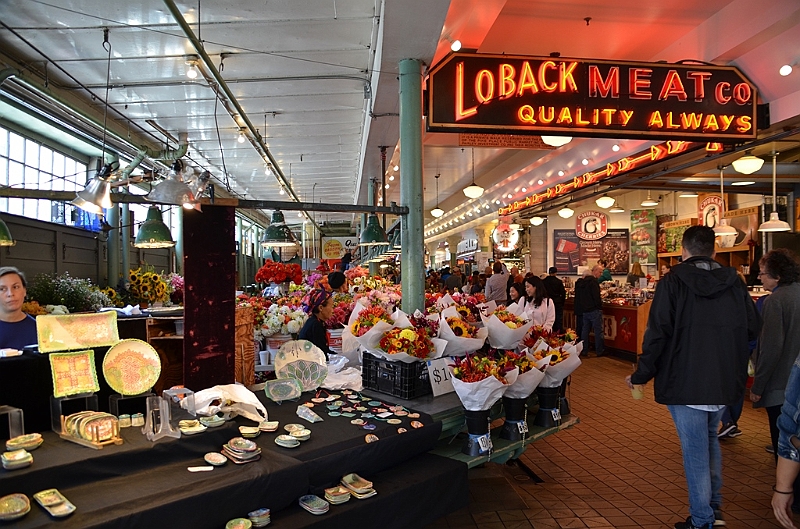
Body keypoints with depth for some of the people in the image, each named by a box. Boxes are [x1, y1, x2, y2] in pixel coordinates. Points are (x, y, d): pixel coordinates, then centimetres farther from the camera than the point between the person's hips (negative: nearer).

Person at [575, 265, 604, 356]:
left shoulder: (580, 283, 13)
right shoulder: (593, 281, -14)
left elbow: (578, 297, 17)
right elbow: (596, 296, -20)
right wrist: (600, 307, -10)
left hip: (584, 310, 8)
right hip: (594, 310, -8)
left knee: (585, 330, 12)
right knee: (598, 331, -2)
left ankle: (584, 350, 15)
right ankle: (599, 351, 1)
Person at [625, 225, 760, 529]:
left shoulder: (674, 282, -13)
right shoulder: (734, 282, -1)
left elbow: (657, 334, -16)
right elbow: (753, 328, 5)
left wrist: (641, 375, -7)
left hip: (685, 383, -5)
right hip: (725, 382, 5)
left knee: (695, 450, 5)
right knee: (710, 439, 25)